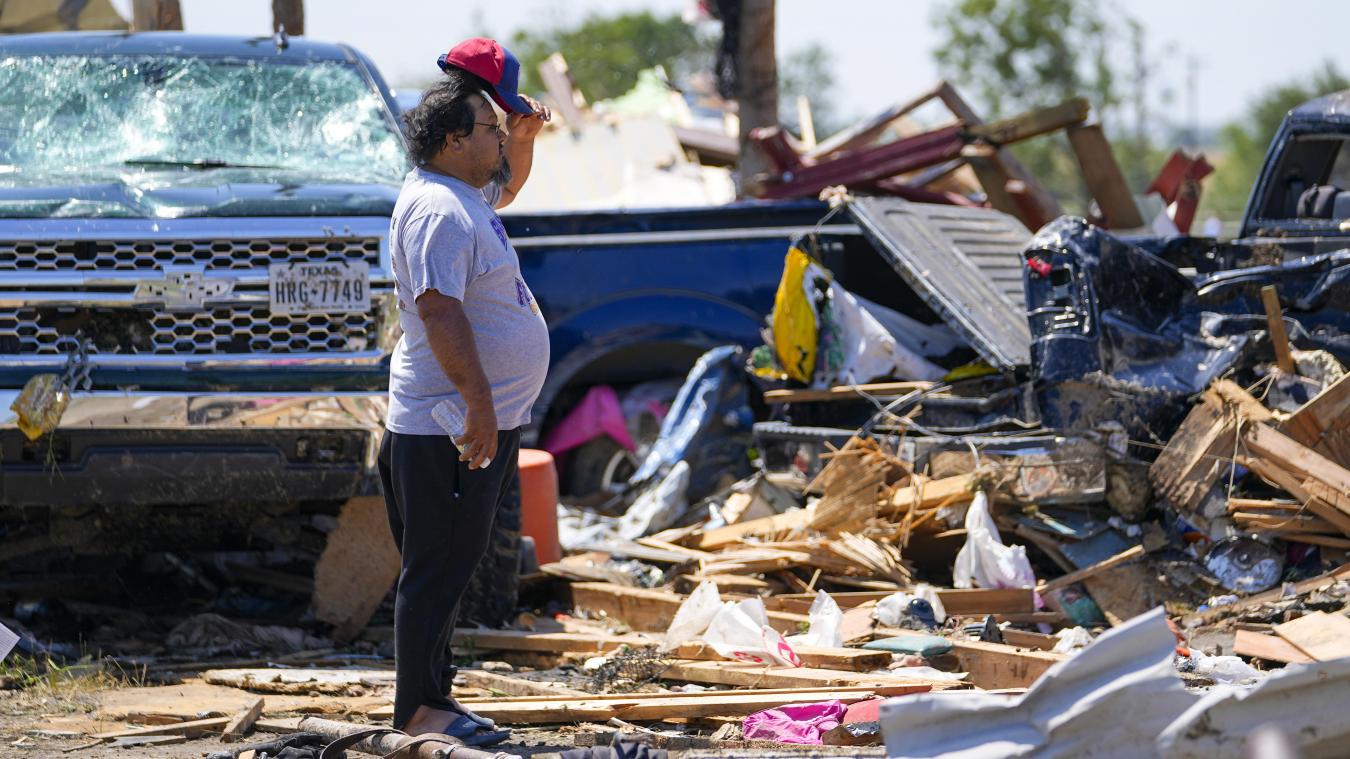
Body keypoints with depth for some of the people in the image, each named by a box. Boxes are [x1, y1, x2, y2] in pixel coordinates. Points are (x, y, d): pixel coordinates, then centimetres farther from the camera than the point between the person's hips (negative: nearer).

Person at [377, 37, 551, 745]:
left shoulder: (462, 192, 14)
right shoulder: (438, 211, -18)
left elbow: (508, 182, 37)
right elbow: (440, 312, -25)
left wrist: (524, 135, 15)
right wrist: (479, 405, -28)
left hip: (480, 420, 11)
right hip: (451, 427, -11)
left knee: (449, 566, 15)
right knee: (437, 569, -5)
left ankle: (433, 693, 21)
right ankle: (419, 706, -1)